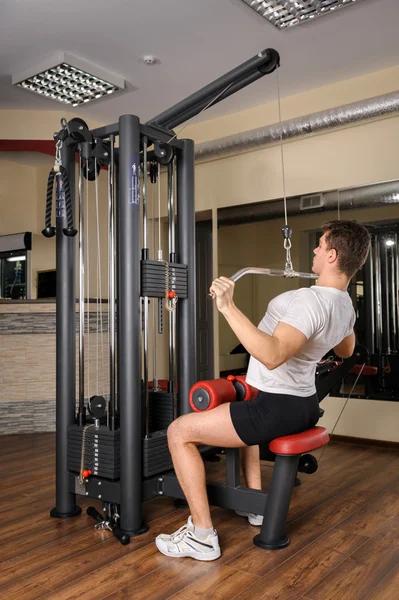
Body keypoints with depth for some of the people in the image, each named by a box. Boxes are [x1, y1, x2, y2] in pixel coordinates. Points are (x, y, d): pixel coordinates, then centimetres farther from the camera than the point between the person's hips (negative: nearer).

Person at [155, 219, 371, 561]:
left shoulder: (310, 300, -26)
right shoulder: (345, 305, 6)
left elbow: (272, 356, -41)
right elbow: (346, 351, 26)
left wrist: (228, 307, -41)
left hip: (278, 410, -10)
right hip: (305, 406, 10)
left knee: (180, 432, -4)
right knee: (247, 414, 40)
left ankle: (202, 536, -1)